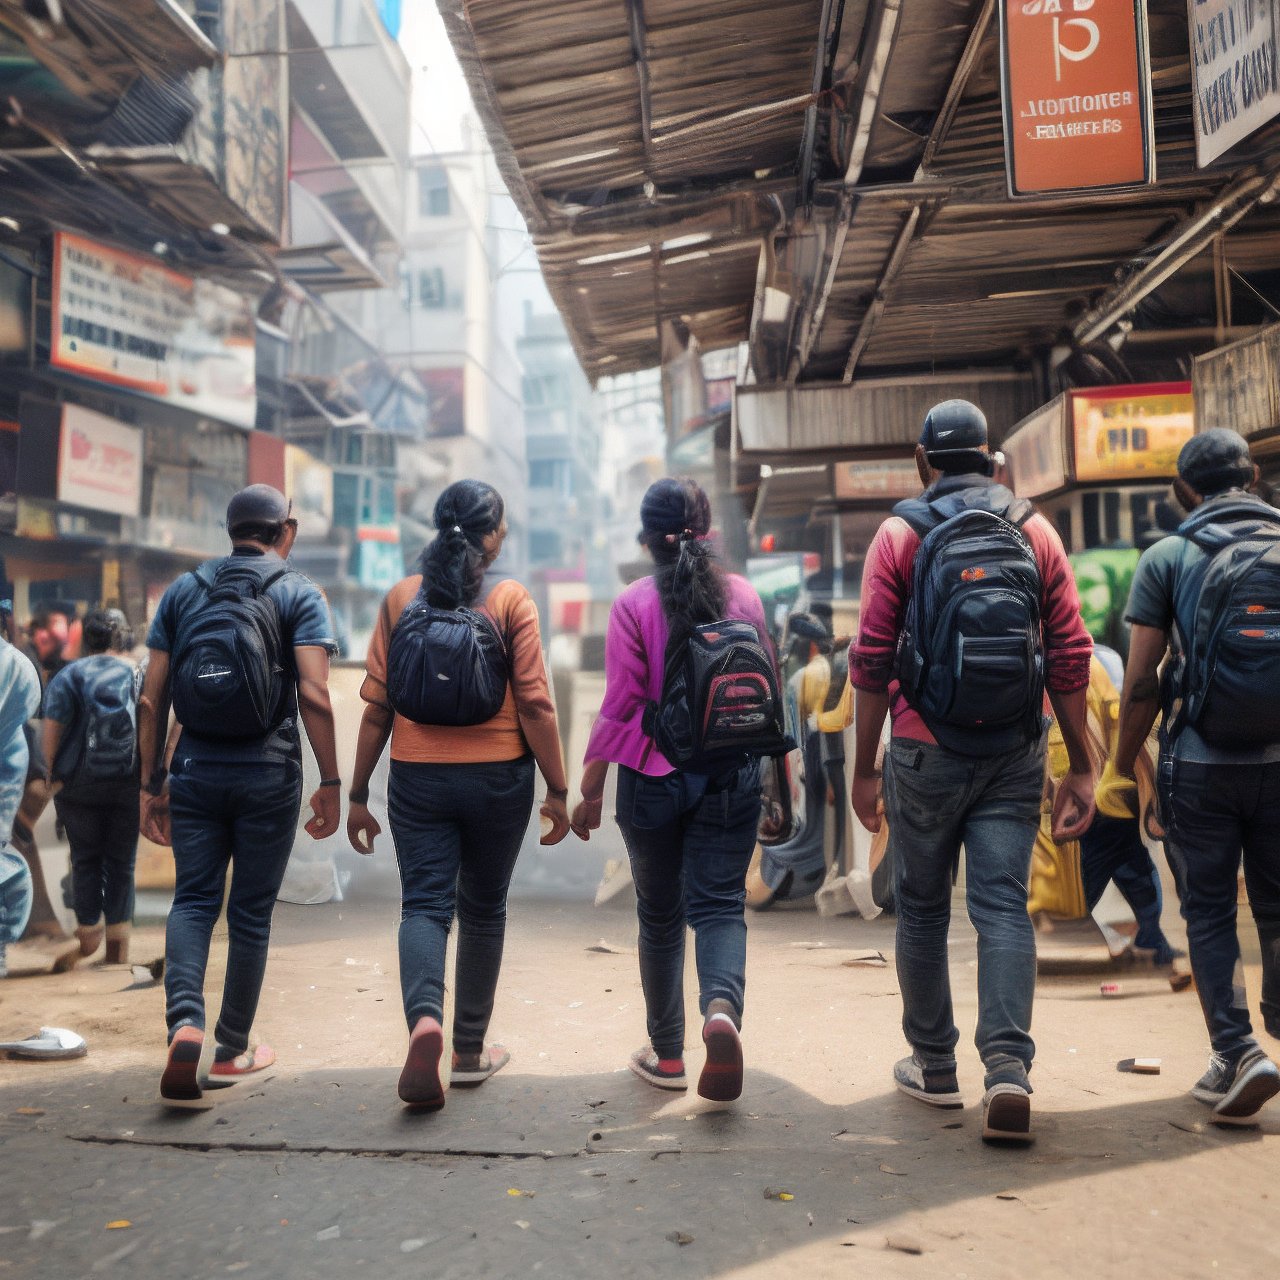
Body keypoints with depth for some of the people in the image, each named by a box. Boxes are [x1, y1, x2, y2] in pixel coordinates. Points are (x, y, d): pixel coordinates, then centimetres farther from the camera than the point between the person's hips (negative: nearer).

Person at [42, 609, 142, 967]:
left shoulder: (67, 676, -1)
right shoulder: (137, 675, 3)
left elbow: (52, 732, -8)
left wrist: (51, 775, 2)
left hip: (78, 785, -1)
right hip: (129, 784, 1)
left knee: (85, 858, 14)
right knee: (121, 861, 8)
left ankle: (89, 933, 14)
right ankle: (117, 944, 9)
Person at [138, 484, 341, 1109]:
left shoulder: (183, 589, 8)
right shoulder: (299, 593, -1)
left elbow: (151, 697, 5)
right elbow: (314, 695, -13)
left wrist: (150, 783, 10)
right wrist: (331, 784, -8)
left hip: (195, 769, 2)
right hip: (269, 775, -2)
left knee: (192, 899, 8)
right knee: (251, 911, 10)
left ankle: (186, 1023, -15)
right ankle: (233, 1047, 23)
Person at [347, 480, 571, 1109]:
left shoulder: (401, 597, 2)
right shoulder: (510, 598, -6)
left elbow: (377, 706, 1)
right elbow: (534, 705, -10)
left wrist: (357, 794, 6)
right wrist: (557, 790, -3)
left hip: (418, 777, 1)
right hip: (497, 776, -1)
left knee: (424, 904, 3)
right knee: (482, 910, 14)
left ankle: (424, 1020, -24)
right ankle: (471, 1050, 26)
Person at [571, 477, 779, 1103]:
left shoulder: (634, 604, -8)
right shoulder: (744, 595, 1)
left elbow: (620, 707, -10)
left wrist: (589, 791, -3)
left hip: (654, 778, -1)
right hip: (732, 777, 2)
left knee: (660, 916, 12)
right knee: (719, 904, 5)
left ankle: (667, 1056, 23)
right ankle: (722, 1007, -23)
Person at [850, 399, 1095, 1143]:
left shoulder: (901, 535, -2)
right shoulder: (1035, 531, 4)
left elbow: (873, 661, -5)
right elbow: (1071, 656, 0)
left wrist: (864, 768, 1)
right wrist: (1082, 767, 4)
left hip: (927, 749, -1)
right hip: (1016, 753, 2)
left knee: (923, 907, 12)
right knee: (1005, 907, 4)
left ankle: (934, 1066, 22)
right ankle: (1009, 1068, -8)